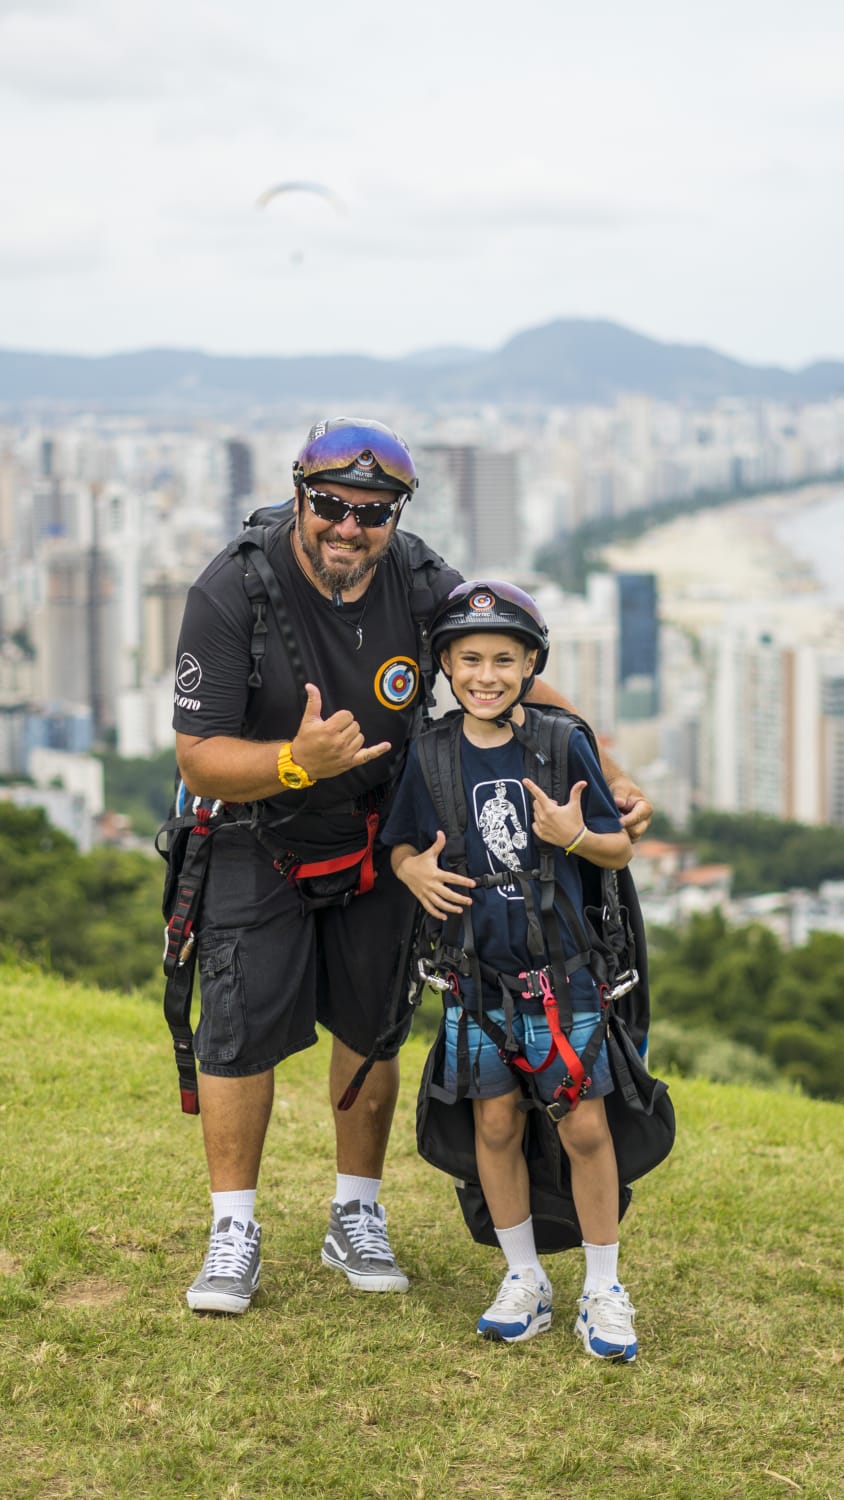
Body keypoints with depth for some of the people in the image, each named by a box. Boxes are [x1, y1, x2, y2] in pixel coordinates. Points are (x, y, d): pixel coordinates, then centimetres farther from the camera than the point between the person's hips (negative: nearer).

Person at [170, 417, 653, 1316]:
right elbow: (198, 761, -24)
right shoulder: (231, 594, -25)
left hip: (378, 835, 3)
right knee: (241, 1024, -8)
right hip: (256, 836, -3)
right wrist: (298, 761, -42)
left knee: (370, 1024, 8)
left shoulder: (423, 583, -16)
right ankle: (233, 1233, 7)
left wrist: (608, 777, -11)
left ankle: (356, 1220, 24)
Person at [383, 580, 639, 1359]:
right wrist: (414, 870, -9)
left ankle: (604, 1289, 13)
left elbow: (620, 849, 1)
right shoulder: (432, 755, 1)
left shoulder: (564, 744, -5)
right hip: (477, 970, 2)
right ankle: (524, 1280, 24)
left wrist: (574, 835, -19)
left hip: (563, 964, -2)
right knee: (497, 1124, 7)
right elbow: (403, 843, 13)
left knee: (585, 1126, -2)